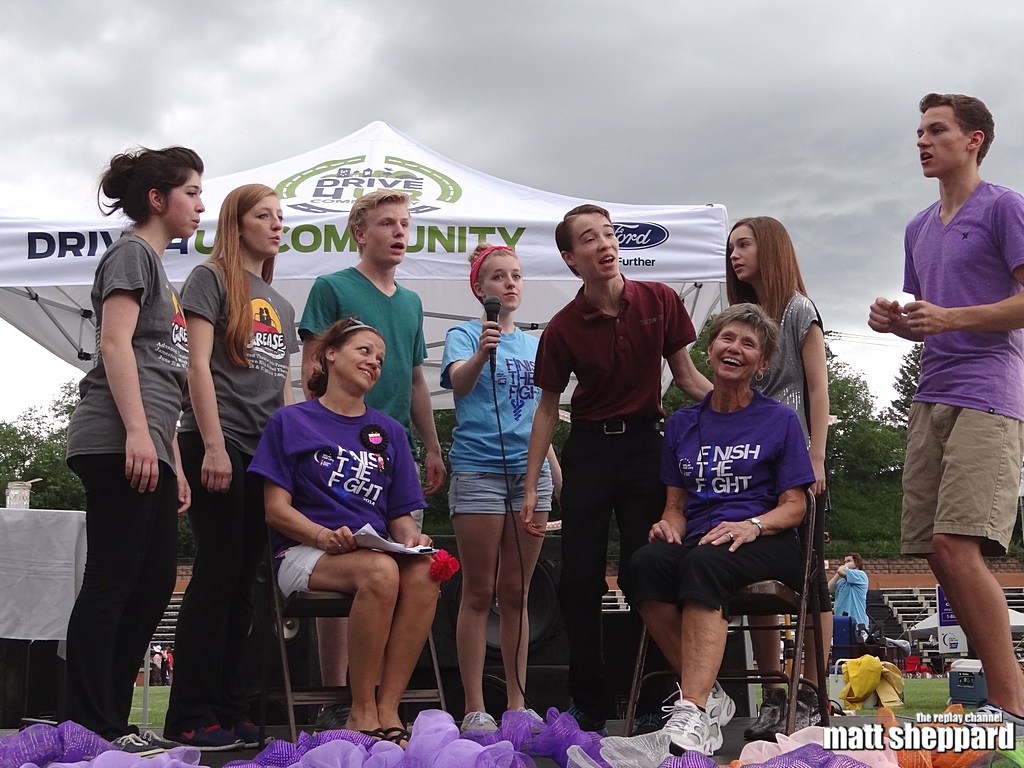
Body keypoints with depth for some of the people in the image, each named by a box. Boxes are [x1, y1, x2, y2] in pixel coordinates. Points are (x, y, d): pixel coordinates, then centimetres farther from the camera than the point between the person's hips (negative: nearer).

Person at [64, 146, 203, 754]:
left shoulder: (160, 270, 27)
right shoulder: (132, 253, -1)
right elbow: (115, 344, -14)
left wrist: (175, 465, 23)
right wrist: (136, 434, -23)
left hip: (149, 451, 10)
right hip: (118, 445, -10)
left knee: (154, 586, 8)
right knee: (112, 584, -10)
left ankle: (113, 723, 14)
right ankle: (91, 730, -7)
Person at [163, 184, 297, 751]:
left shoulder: (280, 305, 23)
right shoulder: (212, 279, 1)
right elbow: (198, 365, -8)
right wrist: (213, 446, -16)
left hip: (268, 451, 7)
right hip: (220, 445, -7)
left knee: (242, 581, 6)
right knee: (218, 573, -9)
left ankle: (228, 710, 10)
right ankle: (190, 716, -4)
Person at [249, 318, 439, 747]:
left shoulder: (390, 431, 20)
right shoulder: (292, 422, 8)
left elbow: (401, 515, 16)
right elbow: (276, 509, 0)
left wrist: (411, 539, -8)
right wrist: (325, 536, -19)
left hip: (376, 549, 4)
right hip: (305, 554, -4)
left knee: (423, 574, -32)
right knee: (380, 572, -36)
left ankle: (388, 711, -28)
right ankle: (362, 712, -25)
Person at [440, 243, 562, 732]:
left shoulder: (532, 344, 15)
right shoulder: (464, 334, -1)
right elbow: (459, 382, -22)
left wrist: (557, 472, 18)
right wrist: (482, 353, -41)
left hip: (529, 471, 5)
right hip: (478, 468, -5)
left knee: (516, 593, 9)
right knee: (479, 593, -2)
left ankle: (517, 703, 14)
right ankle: (474, 709, 3)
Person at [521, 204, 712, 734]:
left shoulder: (659, 301, -4)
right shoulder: (563, 328, -5)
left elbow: (686, 376, 5)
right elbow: (547, 406, 3)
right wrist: (531, 487, 0)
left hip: (646, 444, 0)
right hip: (589, 447, 1)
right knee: (579, 581, 1)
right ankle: (589, 704, 13)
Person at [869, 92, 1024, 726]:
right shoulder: (920, 228, 24)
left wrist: (948, 318, -17)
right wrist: (894, 320, 8)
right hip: (931, 400, 8)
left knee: (957, 544, -20)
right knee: (936, 550, 1)